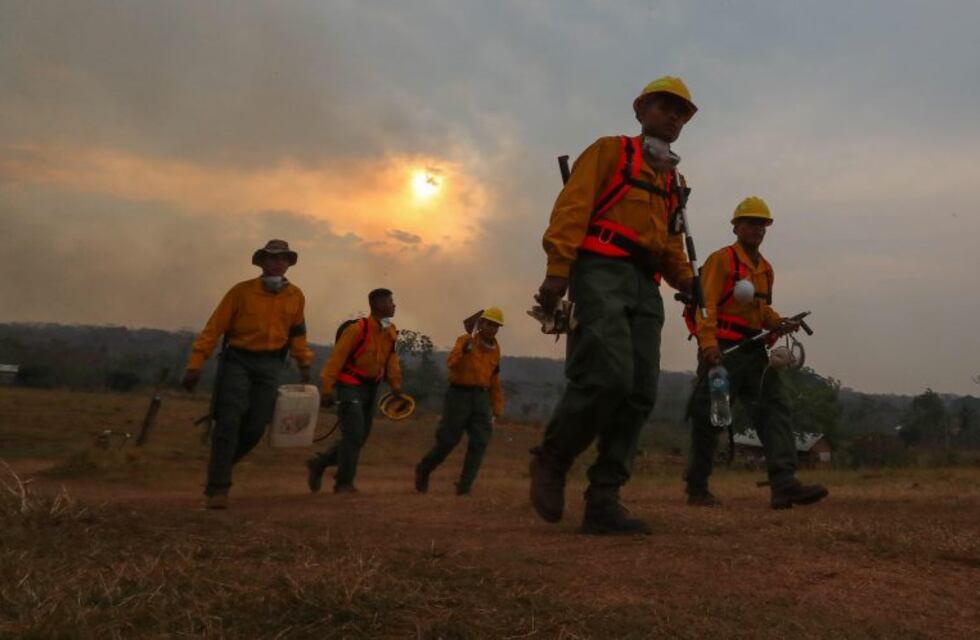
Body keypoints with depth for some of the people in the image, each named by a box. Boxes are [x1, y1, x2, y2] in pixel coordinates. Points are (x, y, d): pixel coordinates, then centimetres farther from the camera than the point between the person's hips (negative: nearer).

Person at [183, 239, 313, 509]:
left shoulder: (295, 296, 5)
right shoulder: (241, 291, -4)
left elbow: (297, 333, 19)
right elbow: (214, 328, -6)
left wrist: (304, 364, 15)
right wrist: (195, 364, -11)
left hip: (270, 366, 3)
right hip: (237, 360, -3)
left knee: (255, 428, -1)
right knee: (229, 422, -10)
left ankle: (219, 466, 27)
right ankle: (218, 489, -4)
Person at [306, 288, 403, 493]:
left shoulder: (390, 333, 5)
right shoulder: (357, 329, -18)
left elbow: (391, 359, 3)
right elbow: (337, 357, -18)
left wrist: (396, 383, -9)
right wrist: (327, 388, -22)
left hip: (370, 389, 8)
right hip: (350, 387, -8)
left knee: (360, 437, 12)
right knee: (353, 435, -9)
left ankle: (318, 463, 27)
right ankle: (344, 483, 6)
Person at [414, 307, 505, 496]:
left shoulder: (495, 349, 9)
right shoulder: (466, 340, -9)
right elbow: (451, 363, -27)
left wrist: (496, 408, 16)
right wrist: (464, 349, -46)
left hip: (480, 398, 5)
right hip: (459, 395, -5)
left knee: (480, 441, -10)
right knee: (448, 441, -1)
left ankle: (464, 485, -3)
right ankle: (423, 470, 24)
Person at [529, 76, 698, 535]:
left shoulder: (674, 181, 29)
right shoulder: (610, 151, 10)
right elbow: (572, 207, -3)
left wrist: (684, 277, 6)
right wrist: (557, 270, -17)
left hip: (646, 287, 7)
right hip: (601, 271, -7)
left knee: (639, 393, -4)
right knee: (609, 375, -24)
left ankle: (602, 502, 0)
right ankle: (551, 460, -1)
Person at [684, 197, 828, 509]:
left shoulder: (766, 268, 20)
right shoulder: (721, 259, -4)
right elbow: (707, 304, -13)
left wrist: (779, 322, 5)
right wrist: (708, 343, -26)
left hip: (754, 350, 7)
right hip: (722, 350, -7)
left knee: (776, 407, -7)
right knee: (708, 419, -2)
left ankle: (784, 484, -11)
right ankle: (696, 489, 10)